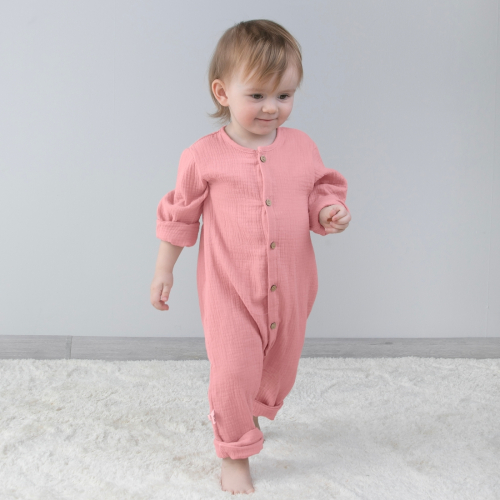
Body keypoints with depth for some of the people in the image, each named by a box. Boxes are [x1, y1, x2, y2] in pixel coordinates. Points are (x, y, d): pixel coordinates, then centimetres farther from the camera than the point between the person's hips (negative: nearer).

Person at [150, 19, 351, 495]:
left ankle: (252, 414, 50)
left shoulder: (303, 147, -1)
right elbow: (179, 216, 1)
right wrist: (163, 271, 4)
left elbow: (321, 191, 11)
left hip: (289, 288, 4)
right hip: (230, 291, -4)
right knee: (233, 373, -5)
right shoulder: (203, 157, -9)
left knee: (280, 369, 19)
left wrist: (330, 212, -12)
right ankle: (234, 453, 17)